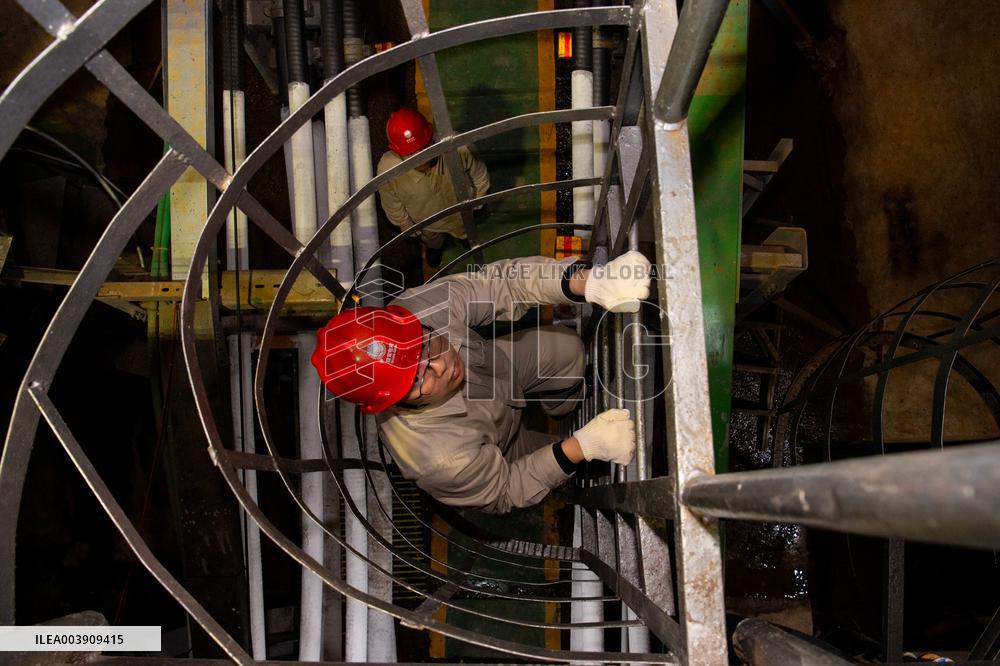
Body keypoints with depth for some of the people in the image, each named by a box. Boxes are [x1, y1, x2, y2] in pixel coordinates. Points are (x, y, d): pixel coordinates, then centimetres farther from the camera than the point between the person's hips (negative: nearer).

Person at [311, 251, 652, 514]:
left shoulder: (417, 306, -38)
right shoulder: (437, 457, -46)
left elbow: (505, 280, -34)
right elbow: (508, 491, -27)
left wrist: (589, 282, -52)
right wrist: (583, 445, -39)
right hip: (500, 455, -3)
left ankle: (560, 408, 35)